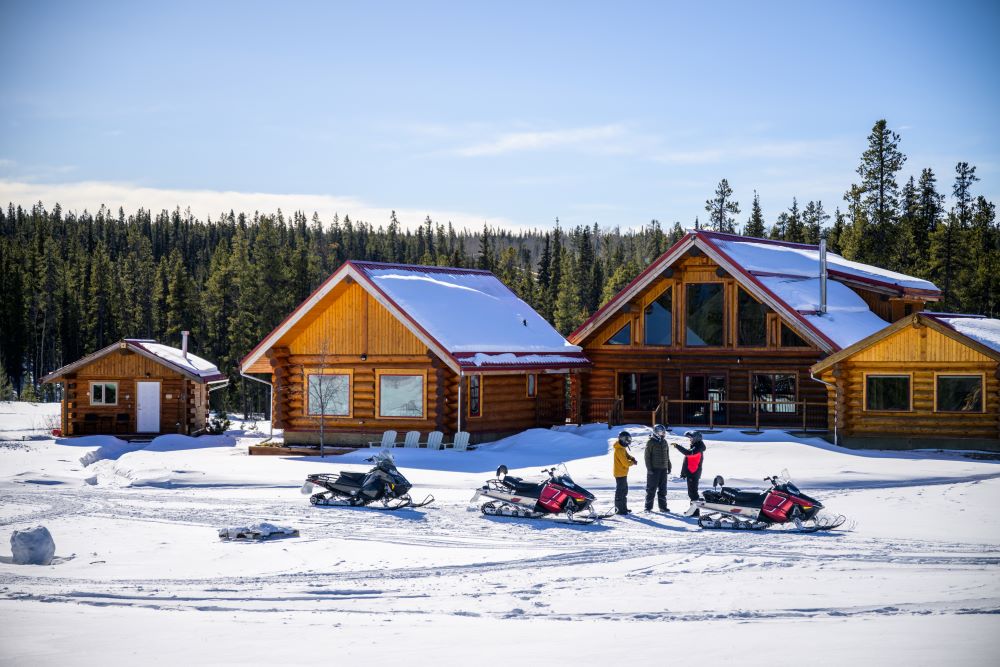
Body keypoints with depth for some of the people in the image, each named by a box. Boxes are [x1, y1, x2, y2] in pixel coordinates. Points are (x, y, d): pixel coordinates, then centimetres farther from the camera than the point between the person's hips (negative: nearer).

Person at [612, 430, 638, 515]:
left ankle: (623, 508, 25)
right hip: (620, 473, -11)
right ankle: (619, 509, -2)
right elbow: (625, 463, -22)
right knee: (620, 491, -6)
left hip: (623, 473, 11)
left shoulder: (623, 448, 12)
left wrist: (632, 458, -6)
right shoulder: (619, 450, -21)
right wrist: (633, 462, -4)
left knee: (624, 490, 17)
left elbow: (627, 455, 16)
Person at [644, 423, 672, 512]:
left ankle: (663, 506, 14)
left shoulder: (664, 442, 13)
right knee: (651, 488, -2)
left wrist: (669, 467, 16)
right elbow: (647, 456, -9)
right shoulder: (651, 442, -7)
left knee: (663, 489, 9)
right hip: (654, 469, -6)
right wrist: (649, 468, -14)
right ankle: (648, 507, 3)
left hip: (663, 469, 6)